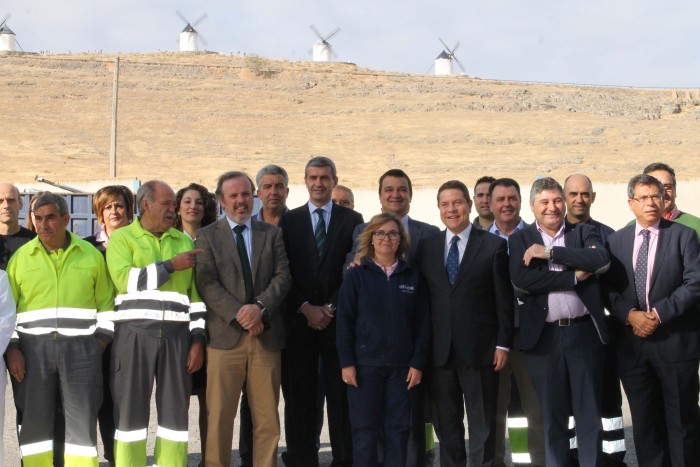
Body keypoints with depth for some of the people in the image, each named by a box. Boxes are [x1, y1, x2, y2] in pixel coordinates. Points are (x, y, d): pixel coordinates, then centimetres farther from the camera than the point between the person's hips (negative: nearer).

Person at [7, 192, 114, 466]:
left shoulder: (91, 256, 7)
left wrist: (100, 345, 0)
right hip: (34, 348, 1)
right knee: (34, 419, 2)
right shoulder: (21, 257, 7)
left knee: (83, 420, 0)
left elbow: (106, 305, 9)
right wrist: (12, 350, -2)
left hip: (81, 347, 0)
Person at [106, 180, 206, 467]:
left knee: (176, 409, 4)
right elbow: (125, 279, -12)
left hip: (176, 335, 3)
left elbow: (196, 294, 13)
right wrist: (171, 266, -10)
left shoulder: (184, 242, 16)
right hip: (134, 334, -3)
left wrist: (198, 339, 4)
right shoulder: (122, 238, 5)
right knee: (130, 408, 0)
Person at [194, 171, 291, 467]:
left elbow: (283, 277, 4)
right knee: (219, 417, -1)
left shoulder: (272, 234, 15)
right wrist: (239, 315, -14)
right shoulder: (207, 236, 8)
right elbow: (207, 284, -3)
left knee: (267, 418, 4)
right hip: (225, 335, -2)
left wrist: (260, 307, -13)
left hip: (266, 335, 2)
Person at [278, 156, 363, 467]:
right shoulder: (289, 220, 8)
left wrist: (331, 308, -7)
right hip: (299, 318, 1)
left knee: (341, 393, 2)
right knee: (299, 394, 2)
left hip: (338, 319, -1)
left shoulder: (352, 220, 7)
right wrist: (306, 308, -7)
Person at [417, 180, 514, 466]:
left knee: (482, 426, 5)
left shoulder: (494, 245, -1)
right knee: (446, 425, 11)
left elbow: (504, 300, -2)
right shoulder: (427, 246, 8)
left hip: (480, 351, -3)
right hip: (440, 351, 3)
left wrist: (503, 344, -6)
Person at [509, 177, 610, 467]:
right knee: (552, 415, 9)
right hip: (544, 337, 0)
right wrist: (573, 277, -13)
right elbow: (521, 279, -13)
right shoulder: (521, 240, 5)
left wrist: (550, 252, -15)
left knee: (589, 413, 6)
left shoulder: (583, 232, 7)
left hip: (585, 333, 0)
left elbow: (602, 259, -14)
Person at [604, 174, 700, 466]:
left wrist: (659, 313, -16)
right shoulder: (616, 240, 10)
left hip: (675, 341, -3)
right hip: (632, 341, 3)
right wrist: (630, 315, -12)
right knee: (644, 420, 10)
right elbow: (609, 288, 5)